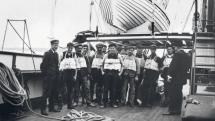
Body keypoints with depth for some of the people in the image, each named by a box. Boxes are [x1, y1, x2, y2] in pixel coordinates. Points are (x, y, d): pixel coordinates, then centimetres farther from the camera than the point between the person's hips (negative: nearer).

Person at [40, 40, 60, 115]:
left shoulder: (56, 54, 14)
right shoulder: (47, 53, -8)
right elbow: (43, 65, -11)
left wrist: (57, 72, 10)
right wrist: (45, 74, -9)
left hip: (55, 76, 7)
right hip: (48, 76, -7)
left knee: (53, 92, 12)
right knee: (46, 93, -5)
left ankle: (52, 107, 23)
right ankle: (43, 109, 1)